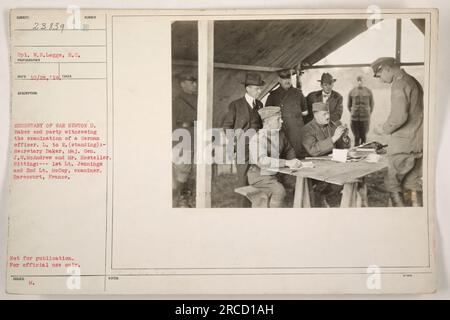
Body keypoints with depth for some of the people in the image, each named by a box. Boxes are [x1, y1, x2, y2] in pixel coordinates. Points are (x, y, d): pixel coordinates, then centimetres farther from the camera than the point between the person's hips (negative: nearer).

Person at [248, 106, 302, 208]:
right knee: (279, 191, -32)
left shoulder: (280, 134, 6)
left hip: (276, 173, 7)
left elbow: (289, 150, 24)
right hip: (259, 176, -7)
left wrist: (292, 161, 2)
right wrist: (286, 163, -39)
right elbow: (262, 161, -33)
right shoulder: (258, 138, -18)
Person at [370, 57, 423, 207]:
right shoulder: (413, 81, 14)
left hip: (403, 144, -9)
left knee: (393, 184, -1)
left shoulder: (399, 85, -15)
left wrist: (384, 129, -7)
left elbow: (399, 116, -23)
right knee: (412, 182, 13)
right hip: (418, 142, 9)